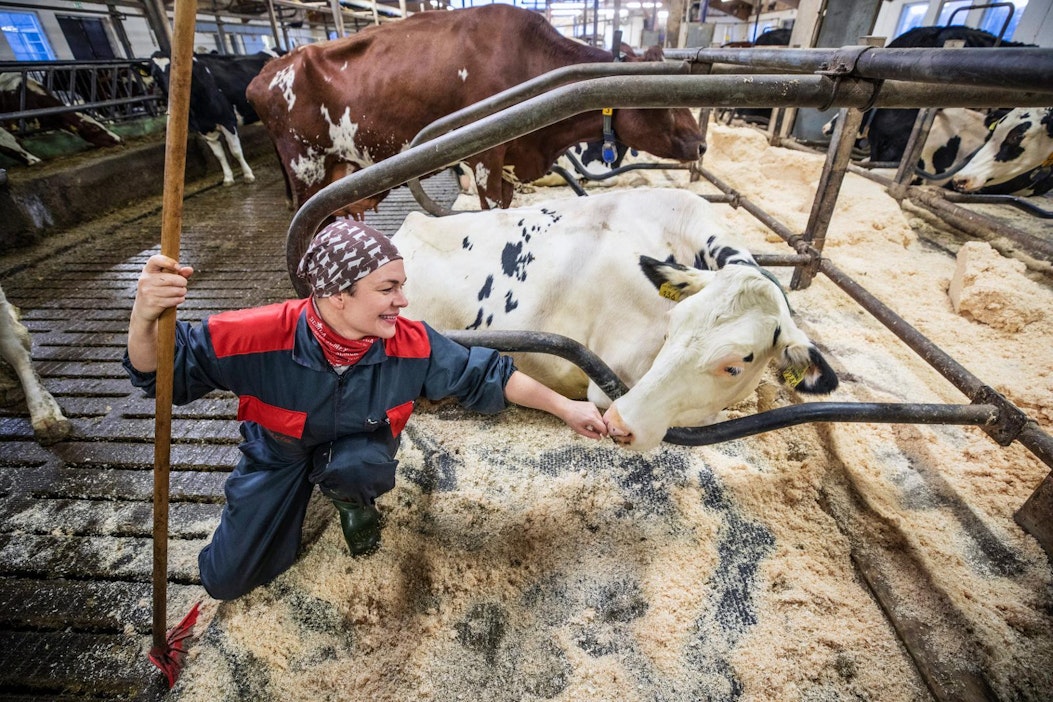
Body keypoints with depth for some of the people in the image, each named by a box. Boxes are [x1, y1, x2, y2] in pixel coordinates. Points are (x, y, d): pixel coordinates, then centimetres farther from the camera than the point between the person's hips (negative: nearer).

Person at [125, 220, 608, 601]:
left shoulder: (413, 345, -30)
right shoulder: (262, 337, -34)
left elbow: (487, 375, -17)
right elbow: (161, 372, -23)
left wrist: (565, 408, -14)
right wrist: (145, 318, -48)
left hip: (357, 447, 0)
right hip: (277, 453, 1)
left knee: (356, 467, -37)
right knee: (224, 580, 5)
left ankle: (355, 504, 3)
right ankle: (299, 494, 30)